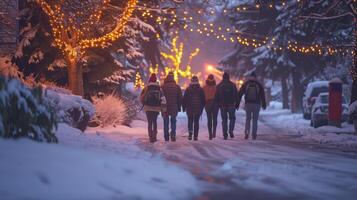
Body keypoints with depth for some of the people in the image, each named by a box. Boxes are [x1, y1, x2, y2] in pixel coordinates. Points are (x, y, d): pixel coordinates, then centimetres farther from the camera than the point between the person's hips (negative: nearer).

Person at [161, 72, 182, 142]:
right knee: (173, 122, 8)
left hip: (165, 108, -1)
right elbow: (180, 98, 4)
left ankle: (166, 137, 6)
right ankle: (173, 136, -1)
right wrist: (179, 107, 11)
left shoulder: (163, 87, -5)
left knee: (166, 123, 7)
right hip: (174, 108, 1)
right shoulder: (177, 87, 0)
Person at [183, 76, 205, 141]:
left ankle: (190, 133, -8)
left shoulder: (188, 89, -5)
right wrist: (202, 108, 13)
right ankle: (195, 136, 4)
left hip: (189, 108, -1)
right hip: (198, 109, 1)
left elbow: (184, 99, -3)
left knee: (190, 121, 12)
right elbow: (203, 100, 4)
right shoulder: (201, 89, -1)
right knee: (196, 121, 7)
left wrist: (183, 107, 6)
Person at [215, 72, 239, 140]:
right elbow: (236, 95, 4)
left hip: (222, 105, 1)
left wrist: (218, 104, 11)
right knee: (232, 118, 12)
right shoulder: (232, 85, 2)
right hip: (231, 105, -1)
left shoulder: (219, 86, 3)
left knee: (224, 119, 6)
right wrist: (237, 104, 9)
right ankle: (231, 130, -9)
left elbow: (216, 96, 3)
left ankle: (225, 134, 0)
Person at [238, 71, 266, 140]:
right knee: (255, 120, 7)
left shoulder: (245, 84, 3)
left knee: (248, 119, 11)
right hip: (256, 104, 0)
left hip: (248, 104, 1)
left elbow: (240, 94, 2)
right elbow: (262, 95, 3)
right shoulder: (259, 85, 1)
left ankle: (247, 132, -6)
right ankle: (254, 135, 2)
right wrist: (264, 104, 11)